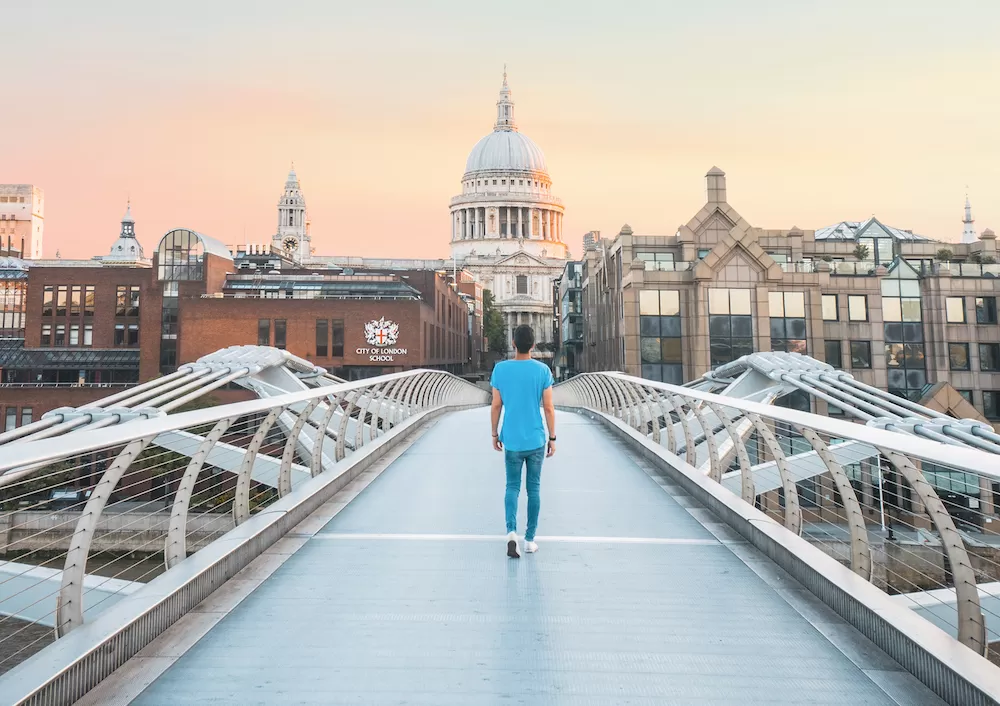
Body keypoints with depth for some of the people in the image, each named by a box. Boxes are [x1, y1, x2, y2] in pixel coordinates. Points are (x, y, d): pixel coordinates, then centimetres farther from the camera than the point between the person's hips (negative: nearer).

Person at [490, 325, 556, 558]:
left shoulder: (500, 369, -5)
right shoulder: (542, 370, -6)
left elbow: (496, 406, -1)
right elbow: (549, 408, -5)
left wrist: (494, 434, 12)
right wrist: (552, 438, 5)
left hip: (511, 441, 0)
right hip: (536, 440, 0)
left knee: (512, 487, 12)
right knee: (533, 488, 11)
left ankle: (511, 531, -9)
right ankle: (530, 539, 17)